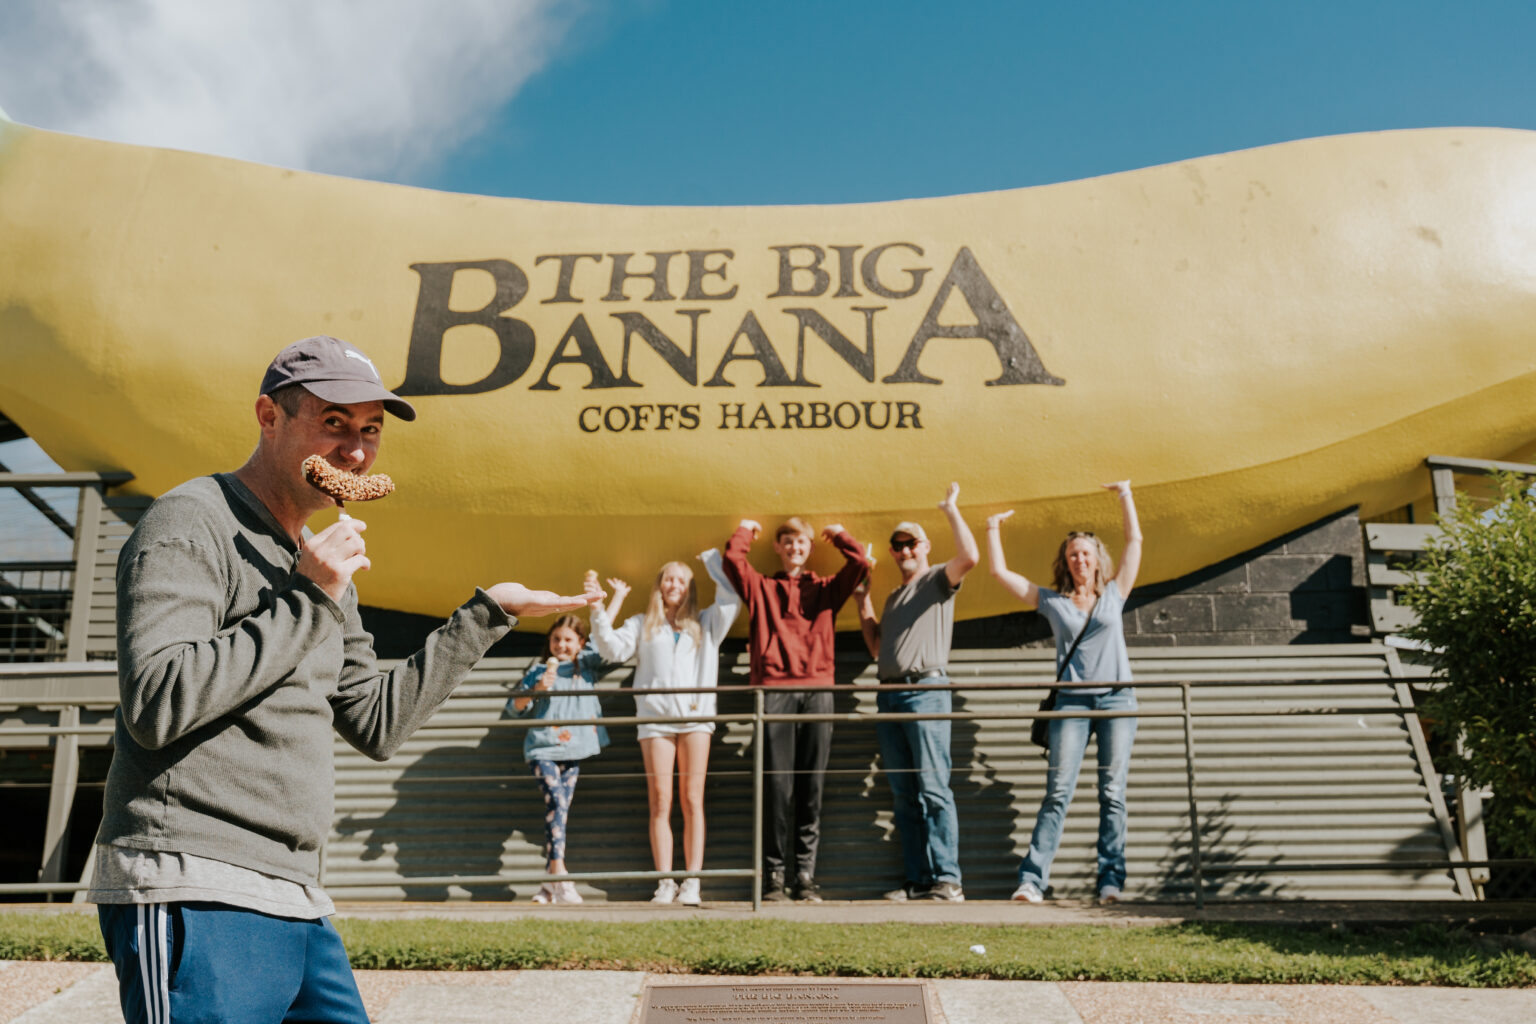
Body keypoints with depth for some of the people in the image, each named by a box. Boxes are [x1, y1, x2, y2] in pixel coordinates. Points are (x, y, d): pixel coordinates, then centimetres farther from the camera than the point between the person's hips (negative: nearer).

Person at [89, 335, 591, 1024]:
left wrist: (487, 613, 19)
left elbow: (378, 723, 19)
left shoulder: (316, 567, 18)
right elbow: (156, 707, -20)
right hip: (193, 895, -8)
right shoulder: (191, 524, -8)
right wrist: (308, 603, -17)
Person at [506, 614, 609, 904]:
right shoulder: (537, 671, 7)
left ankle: (550, 885, 7)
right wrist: (537, 689, -10)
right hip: (542, 747, -3)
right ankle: (559, 874, -26)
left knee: (559, 810, 3)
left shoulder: (587, 663, 12)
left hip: (573, 749, 3)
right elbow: (514, 707, 4)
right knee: (556, 801, -21)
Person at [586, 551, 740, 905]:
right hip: (655, 717, 0)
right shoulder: (642, 624, 18)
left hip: (695, 716, 1)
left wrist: (710, 558, 17)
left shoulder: (705, 623, 20)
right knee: (660, 803, -5)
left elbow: (731, 596, 12)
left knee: (692, 801, -3)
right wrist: (600, 609, -5)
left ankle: (692, 881, -2)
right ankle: (665, 882, -3)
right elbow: (613, 648, 6)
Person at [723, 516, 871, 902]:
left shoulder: (826, 589, 19)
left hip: (817, 690, 1)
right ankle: (774, 874, 0)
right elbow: (733, 558, 2)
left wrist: (838, 534, 20)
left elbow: (860, 562, 6)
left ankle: (806, 874, 6)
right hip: (774, 689, -1)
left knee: (811, 786, 1)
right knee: (777, 784, -5)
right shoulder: (761, 587, 17)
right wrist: (746, 529, 18)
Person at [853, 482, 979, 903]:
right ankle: (918, 880, 8)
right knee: (904, 795, 5)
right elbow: (877, 648, 24)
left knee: (933, 788, -12)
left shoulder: (938, 579, 6)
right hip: (889, 695, 7)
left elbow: (970, 556, -15)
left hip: (925, 691, -7)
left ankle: (948, 879, -10)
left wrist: (951, 509, -4)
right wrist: (863, 599, 22)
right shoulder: (894, 597, 27)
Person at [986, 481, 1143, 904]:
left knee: (1113, 792, 0)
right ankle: (1032, 878, -9)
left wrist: (1125, 496, 19)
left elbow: (1135, 541, 15)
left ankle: (1111, 880, 4)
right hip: (1072, 702, -1)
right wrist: (993, 528, 17)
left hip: (1117, 699, 1)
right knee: (1058, 792, -8)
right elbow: (1000, 572, 13)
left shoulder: (1114, 594, 13)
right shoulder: (1052, 601, 11)